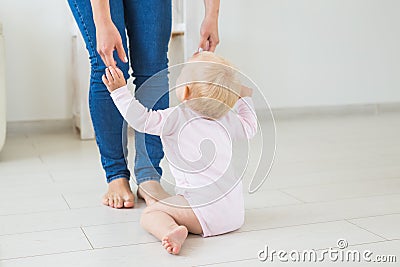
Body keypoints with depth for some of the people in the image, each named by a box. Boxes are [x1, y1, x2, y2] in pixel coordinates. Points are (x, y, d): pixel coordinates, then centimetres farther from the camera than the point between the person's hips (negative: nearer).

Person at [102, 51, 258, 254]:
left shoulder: (176, 117, -9)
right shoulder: (228, 119, 10)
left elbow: (142, 120, -15)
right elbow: (250, 128, 28)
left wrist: (120, 91, -11)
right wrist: (244, 99, 42)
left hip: (205, 208, -7)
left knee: (150, 213, -6)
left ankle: (170, 231, -32)